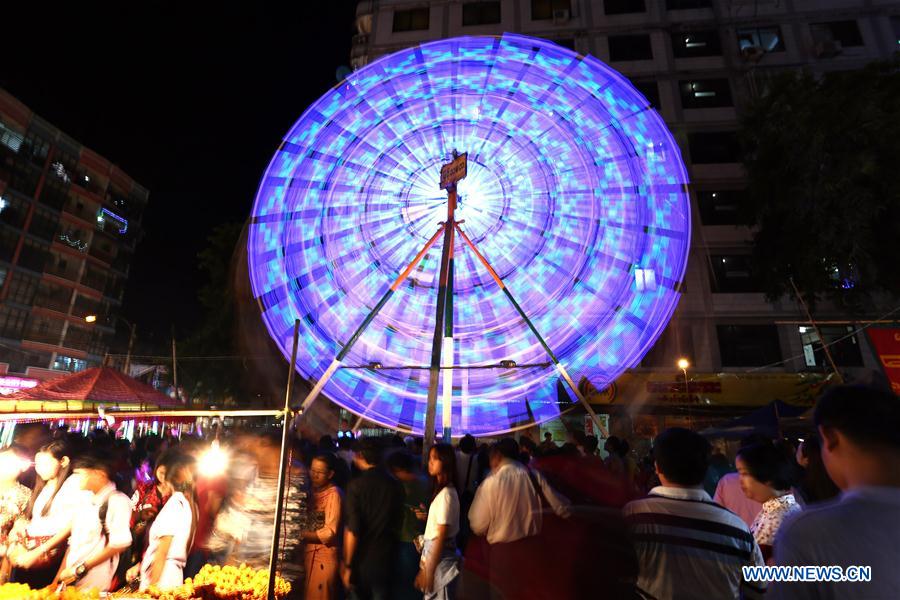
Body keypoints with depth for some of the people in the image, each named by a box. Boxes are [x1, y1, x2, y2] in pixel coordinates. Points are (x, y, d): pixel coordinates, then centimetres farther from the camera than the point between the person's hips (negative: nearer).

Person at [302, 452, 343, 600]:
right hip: (309, 553, 7)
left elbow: (330, 533, -17)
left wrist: (302, 535, -14)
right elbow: (308, 522, 14)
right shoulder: (313, 491, 9)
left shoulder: (333, 494, -16)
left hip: (324, 556, -7)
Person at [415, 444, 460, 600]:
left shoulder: (445, 493, -21)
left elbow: (441, 537, -19)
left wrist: (429, 571, -15)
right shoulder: (441, 490, 7)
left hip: (440, 556, -8)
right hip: (434, 552, 8)